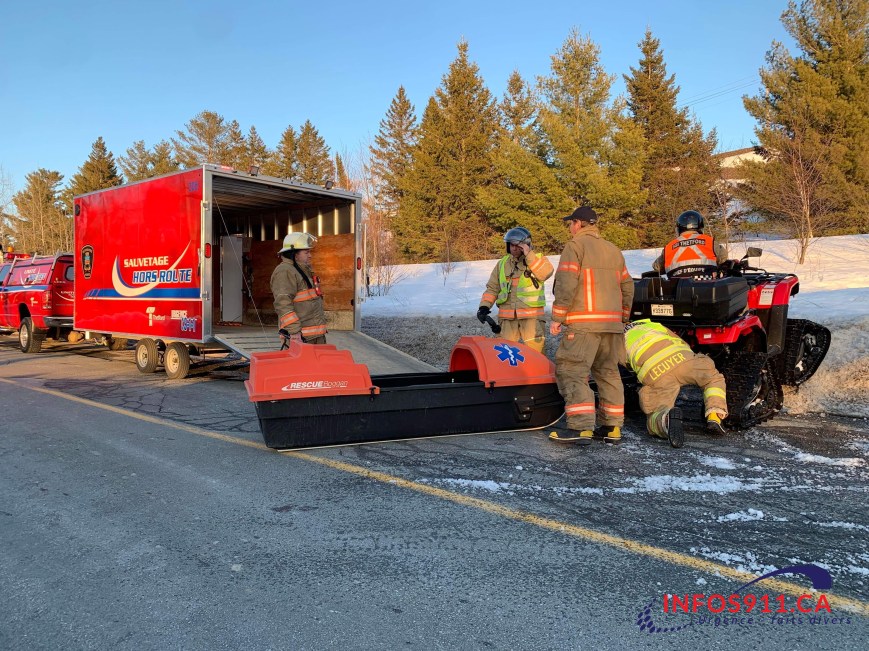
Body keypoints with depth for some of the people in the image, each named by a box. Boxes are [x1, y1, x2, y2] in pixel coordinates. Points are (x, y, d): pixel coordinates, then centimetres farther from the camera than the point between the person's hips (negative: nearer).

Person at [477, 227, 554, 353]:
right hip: (507, 316, 3)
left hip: (531, 315, -3)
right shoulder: (502, 263, 13)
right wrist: (484, 306, 0)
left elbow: (546, 273, -17)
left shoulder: (538, 259, 5)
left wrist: (528, 255, -18)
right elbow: (492, 288, 14)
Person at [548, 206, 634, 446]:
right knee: (608, 372, 14)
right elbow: (627, 287, 20)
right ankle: (613, 427, 16)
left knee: (572, 372, -7)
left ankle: (581, 427, -16)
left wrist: (557, 317, -10)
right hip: (612, 323, 8)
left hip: (583, 323, -8)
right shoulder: (613, 250, 21)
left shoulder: (575, 245, -2)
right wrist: (623, 318, 26)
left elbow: (566, 283, -14)